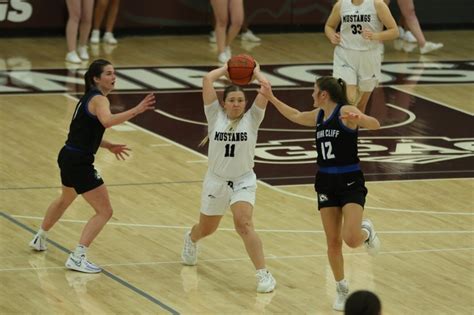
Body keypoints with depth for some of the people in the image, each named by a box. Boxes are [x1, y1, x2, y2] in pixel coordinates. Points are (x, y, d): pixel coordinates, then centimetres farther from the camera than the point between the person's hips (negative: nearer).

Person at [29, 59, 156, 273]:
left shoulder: (89, 97, 12)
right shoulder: (99, 99, -17)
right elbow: (107, 121, -40)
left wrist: (109, 146, 15)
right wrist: (135, 111, -46)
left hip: (68, 157, 10)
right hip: (79, 163, -10)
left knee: (66, 199, 36)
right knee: (104, 211, -7)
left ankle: (40, 239, 55)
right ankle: (77, 258, -12)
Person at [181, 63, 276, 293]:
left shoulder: (251, 119, -7)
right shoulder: (215, 116, -6)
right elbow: (208, 79, -13)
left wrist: (256, 73, 0)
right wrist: (226, 69, 1)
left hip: (243, 181, -2)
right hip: (216, 181, 2)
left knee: (244, 224, -25)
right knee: (206, 228, 21)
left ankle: (263, 274, -23)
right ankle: (191, 239, 58)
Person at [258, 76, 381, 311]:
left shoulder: (345, 111, -13)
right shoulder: (318, 115, 8)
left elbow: (375, 124, -26)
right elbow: (296, 116, 29)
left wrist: (358, 119, -46)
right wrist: (270, 98, 30)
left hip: (351, 182, -6)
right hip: (326, 183, 6)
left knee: (351, 239, -19)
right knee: (333, 242, 4)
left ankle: (366, 231, 17)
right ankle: (342, 289, 19)